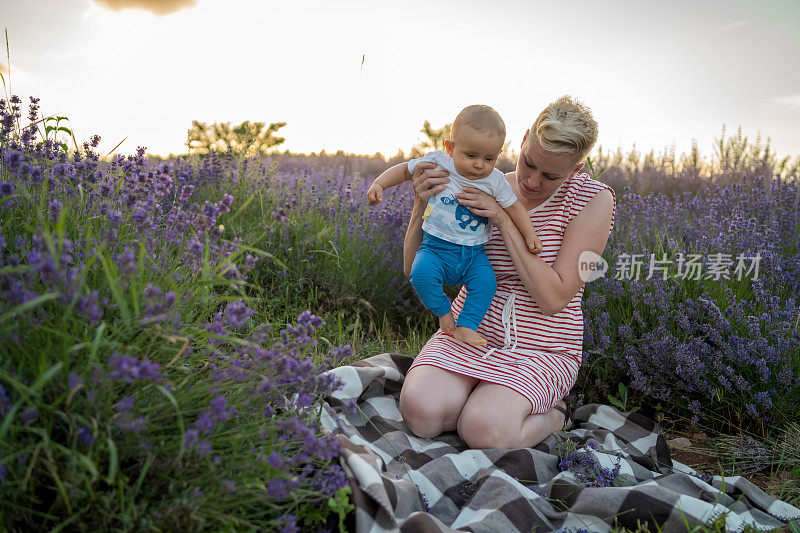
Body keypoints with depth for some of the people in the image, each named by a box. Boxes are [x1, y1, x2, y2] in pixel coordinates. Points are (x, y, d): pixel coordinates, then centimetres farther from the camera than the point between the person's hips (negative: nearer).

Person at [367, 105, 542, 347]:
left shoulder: (495, 180, 0)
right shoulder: (437, 163, -6)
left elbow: (514, 207, 11)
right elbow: (404, 170, 5)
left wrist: (530, 234, 2)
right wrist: (379, 184, -8)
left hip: (473, 254, 2)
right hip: (437, 247, -2)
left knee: (486, 281, -24)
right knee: (421, 273, -30)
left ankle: (466, 326, -8)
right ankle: (443, 311, -4)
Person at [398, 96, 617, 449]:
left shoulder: (594, 200, -8)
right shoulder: (487, 192, -1)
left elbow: (554, 298, -17)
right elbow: (413, 269, -2)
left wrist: (506, 221, -23)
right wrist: (421, 206, -21)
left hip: (541, 347, -2)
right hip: (471, 330, 3)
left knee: (483, 430, -29)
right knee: (419, 411, -26)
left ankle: (555, 414, 3)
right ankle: (488, 396, 5)